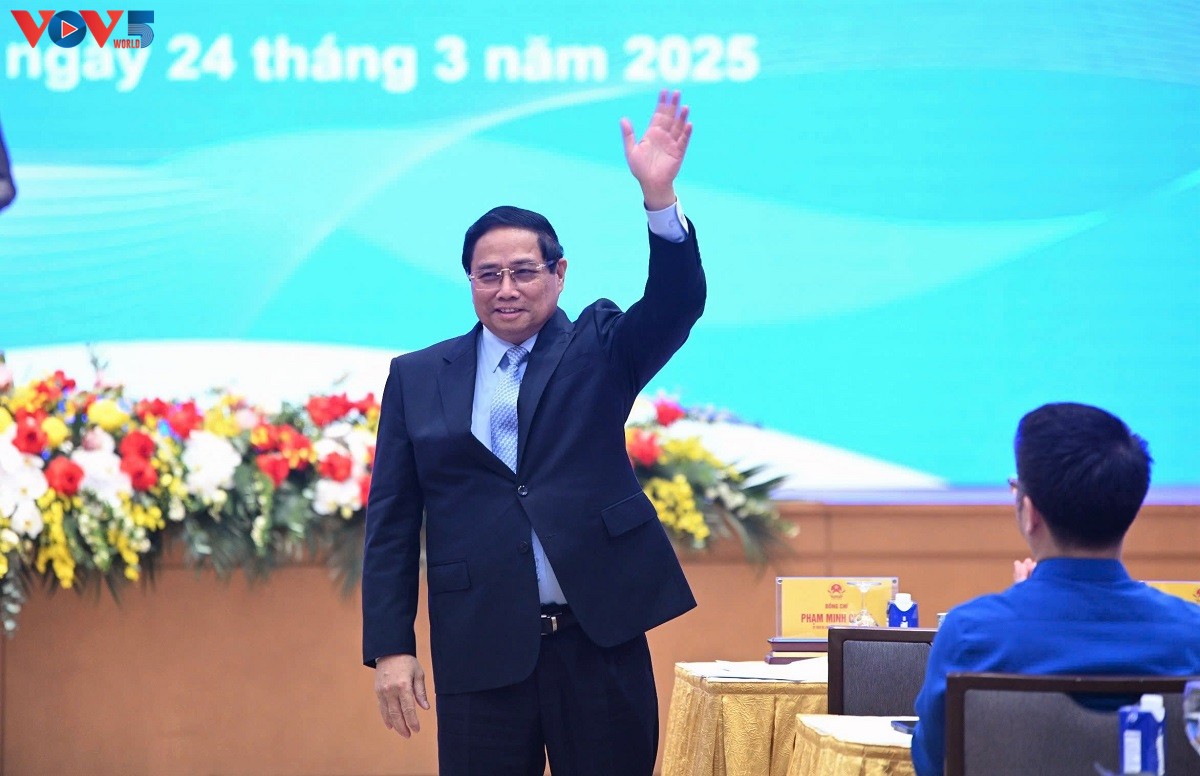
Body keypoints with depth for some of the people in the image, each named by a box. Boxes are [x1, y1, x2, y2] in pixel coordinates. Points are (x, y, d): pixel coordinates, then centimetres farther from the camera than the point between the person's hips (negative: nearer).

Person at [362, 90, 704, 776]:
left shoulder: (596, 351, 9)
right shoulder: (418, 379, 9)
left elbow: (677, 305, -10)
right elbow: (392, 523, 8)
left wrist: (660, 198, -26)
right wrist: (390, 647, -1)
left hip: (599, 641, 0)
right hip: (480, 652, 0)